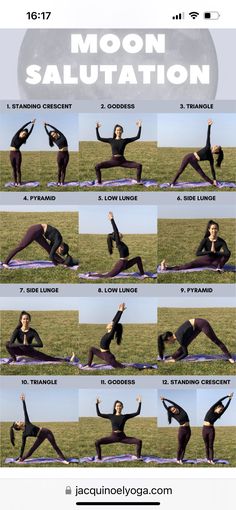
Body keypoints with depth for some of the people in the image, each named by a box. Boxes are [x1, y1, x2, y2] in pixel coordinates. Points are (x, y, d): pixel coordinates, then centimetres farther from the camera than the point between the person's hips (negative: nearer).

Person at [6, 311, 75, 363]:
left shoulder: (33, 332, -18)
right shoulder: (17, 331, -19)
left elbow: (40, 344, -27)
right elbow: (11, 344, -31)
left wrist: (28, 344, -34)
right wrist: (23, 344, -39)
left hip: (29, 351, 0)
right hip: (20, 350, 0)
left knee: (46, 357, -15)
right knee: (8, 344, -29)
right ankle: (13, 359, -8)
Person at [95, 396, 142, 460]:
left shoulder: (125, 416, 5)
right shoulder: (111, 416, 6)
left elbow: (137, 413, 3)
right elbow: (99, 414, 5)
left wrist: (139, 403, -3)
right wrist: (97, 404, 2)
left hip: (122, 437, 0)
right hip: (113, 436, 0)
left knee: (139, 441, -19)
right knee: (97, 442, -20)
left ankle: (138, 458, -7)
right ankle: (99, 459, -6)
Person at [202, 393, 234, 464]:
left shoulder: (218, 415, 6)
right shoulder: (211, 410, -2)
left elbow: (226, 407, 6)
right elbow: (219, 401, -4)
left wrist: (230, 399, 9)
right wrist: (227, 396, -1)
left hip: (211, 429, 2)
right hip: (205, 429, -2)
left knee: (211, 445, 1)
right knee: (207, 445, 4)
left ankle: (211, 459, 2)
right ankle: (208, 459, 11)